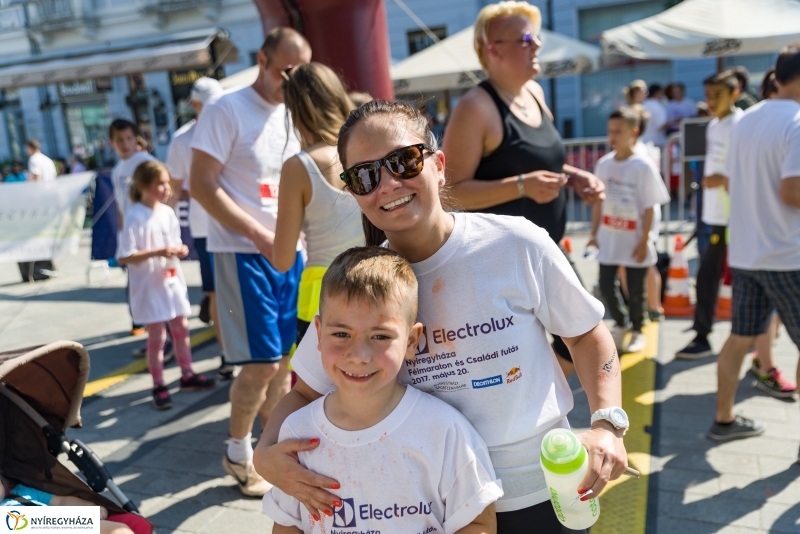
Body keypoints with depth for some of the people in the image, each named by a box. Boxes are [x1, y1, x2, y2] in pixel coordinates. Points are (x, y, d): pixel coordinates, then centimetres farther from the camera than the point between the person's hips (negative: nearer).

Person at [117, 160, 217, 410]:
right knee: (157, 336, 3)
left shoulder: (168, 212, 3)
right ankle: (159, 387, 16)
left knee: (181, 329, 14)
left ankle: (187, 375, 29)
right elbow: (123, 257, -18)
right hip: (149, 285, -6)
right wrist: (158, 252, -26)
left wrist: (180, 250, -9)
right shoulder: (135, 217, -16)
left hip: (172, 280, 6)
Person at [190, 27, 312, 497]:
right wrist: (260, 235, -17)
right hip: (243, 254, -6)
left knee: (286, 356, 11)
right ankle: (238, 454, 19)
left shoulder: (292, 116, 12)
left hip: (289, 251, 6)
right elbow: (202, 185, -13)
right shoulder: (227, 111, -8)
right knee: (262, 362, -5)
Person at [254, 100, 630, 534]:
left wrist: (607, 424, -14)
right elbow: (306, 393, 0)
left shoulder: (518, 246, -15)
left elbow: (586, 334, -1)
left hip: (537, 490, -1)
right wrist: (266, 452, -19)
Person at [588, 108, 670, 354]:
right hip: (609, 239, 4)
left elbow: (649, 207, -10)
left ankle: (637, 331, 29)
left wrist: (643, 241, -12)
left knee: (636, 290, 7)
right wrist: (594, 234, 7)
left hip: (634, 240, -4)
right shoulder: (603, 164, 1)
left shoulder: (644, 166, -12)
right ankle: (621, 324, 31)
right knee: (606, 285, 5)